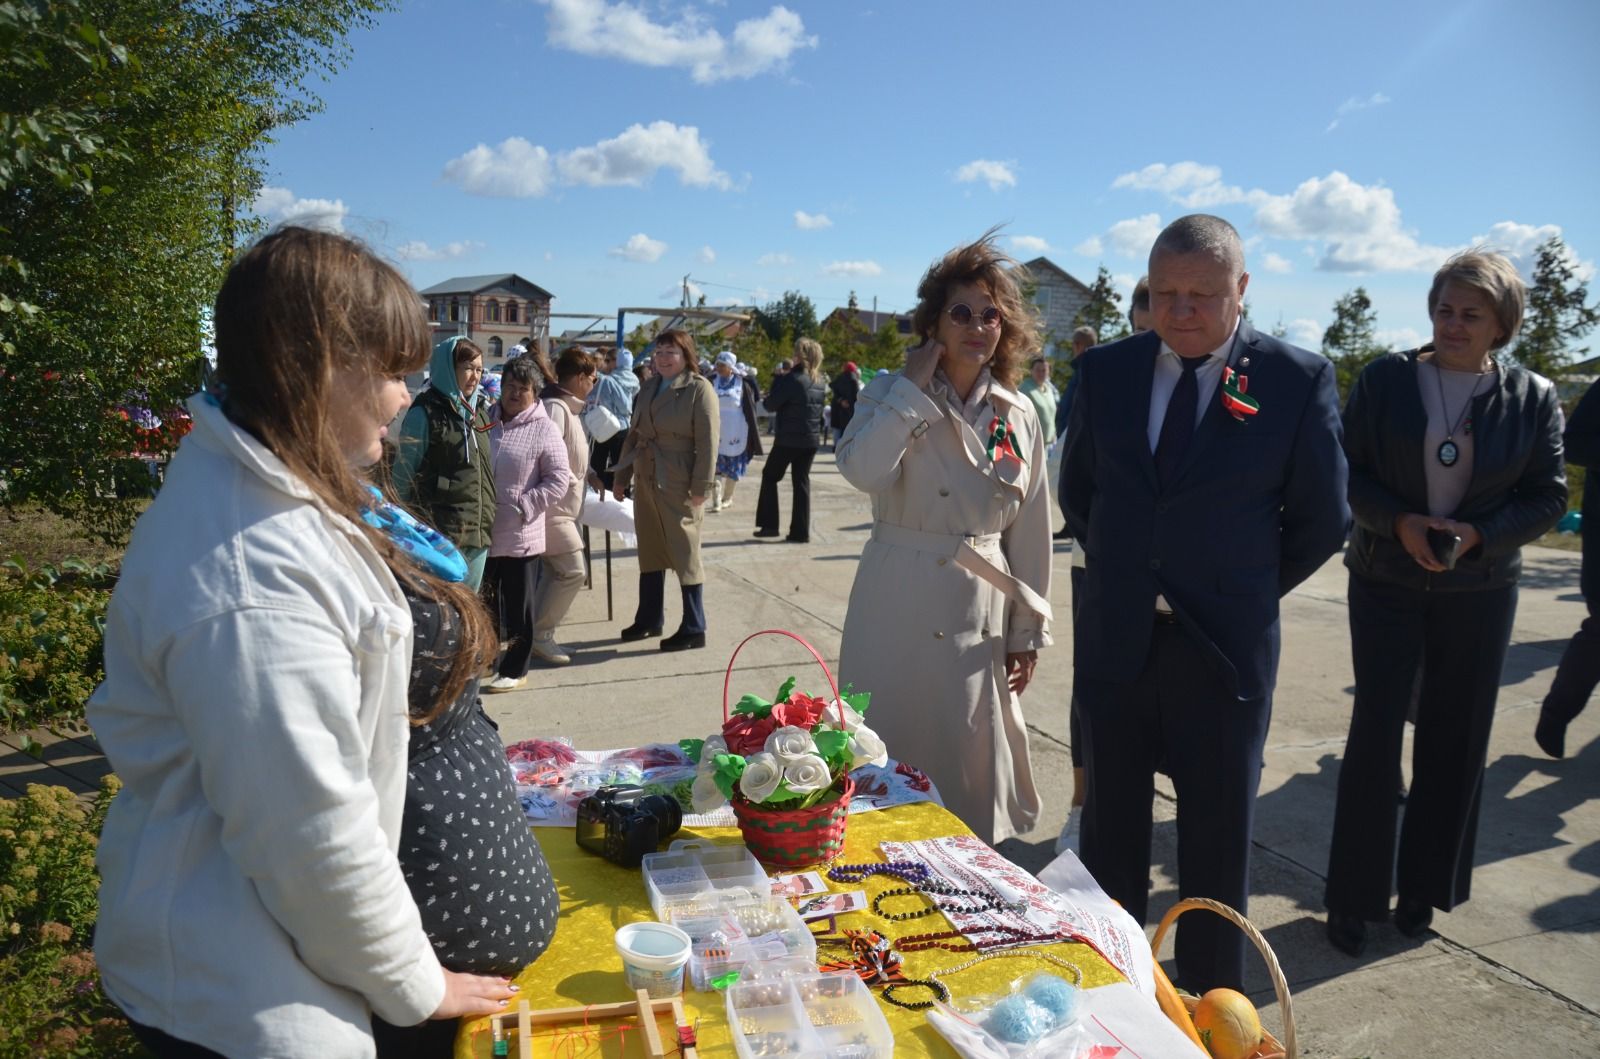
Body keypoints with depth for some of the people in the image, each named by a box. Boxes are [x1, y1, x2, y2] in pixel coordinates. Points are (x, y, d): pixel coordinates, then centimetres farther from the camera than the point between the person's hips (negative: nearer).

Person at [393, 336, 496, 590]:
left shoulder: (480, 412, 13)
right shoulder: (425, 413, -7)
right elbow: (403, 474, -6)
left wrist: (486, 525, 16)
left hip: (478, 533, 7)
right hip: (440, 535, -7)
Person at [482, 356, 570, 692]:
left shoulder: (544, 430, -6)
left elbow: (559, 479, -10)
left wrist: (523, 506, -16)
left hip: (521, 536, -5)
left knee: (518, 606, 6)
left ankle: (515, 670, 18)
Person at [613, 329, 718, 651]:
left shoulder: (699, 389, -8)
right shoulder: (649, 389, 14)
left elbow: (707, 441, -13)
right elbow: (633, 434, 17)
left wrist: (701, 487, -18)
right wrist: (621, 476, 13)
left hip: (679, 485, -7)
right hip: (646, 480, 7)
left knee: (685, 554, -1)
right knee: (650, 552, 14)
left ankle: (694, 630, 8)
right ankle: (649, 619, 26)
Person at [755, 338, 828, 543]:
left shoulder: (791, 379, -16)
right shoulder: (820, 382, 6)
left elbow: (771, 404, -13)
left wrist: (767, 399, 8)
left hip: (788, 439, -6)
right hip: (811, 439, 6)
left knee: (770, 476, 11)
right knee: (802, 482, 10)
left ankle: (769, 525, 9)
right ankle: (800, 532, 8)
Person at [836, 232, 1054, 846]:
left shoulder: (1018, 415, 5)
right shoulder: (891, 395, -3)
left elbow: (1029, 530, 8)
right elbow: (862, 471, -24)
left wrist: (1029, 630, 8)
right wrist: (914, 389, -15)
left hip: (981, 613, 3)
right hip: (901, 607, -3)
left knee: (969, 759, 12)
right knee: (889, 756, 5)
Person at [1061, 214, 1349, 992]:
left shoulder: (1300, 378, -7)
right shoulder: (1105, 370, 2)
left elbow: (1322, 519, 0)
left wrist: (1246, 593, 3)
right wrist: (1118, 573, 9)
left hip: (1223, 646, -2)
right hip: (1113, 639, 3)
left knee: (1216, 840, 11)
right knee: (1109, 828, 15)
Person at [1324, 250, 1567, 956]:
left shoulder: (1532, 397, 0)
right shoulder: (1384, 379, -2)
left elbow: (1548, 497, 1)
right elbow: (1347, 472, -2)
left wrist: (1478, 534, -15)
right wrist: (1400, 522, -17)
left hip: (1480, 588, 2)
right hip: (1387, 581, -1)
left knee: (1456, 740, 9)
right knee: (1375, 732, -2)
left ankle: (1424, 887, 26)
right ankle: (1354, 896, 11)